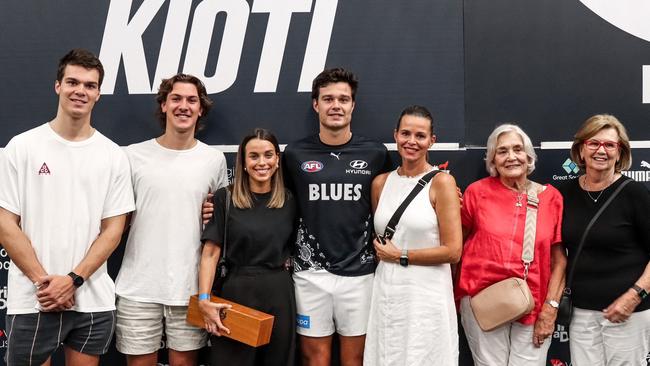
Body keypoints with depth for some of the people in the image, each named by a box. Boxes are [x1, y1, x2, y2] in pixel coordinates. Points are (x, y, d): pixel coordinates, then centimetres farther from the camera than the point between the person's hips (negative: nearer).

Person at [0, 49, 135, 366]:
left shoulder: (113, 155, 3)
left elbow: (113, 229, 1)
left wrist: (73, 280, -11)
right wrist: (44, 281, -11)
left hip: (94, 302, 2)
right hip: (32, 301, -1)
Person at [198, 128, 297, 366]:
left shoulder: (289, 201, 6)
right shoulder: (224, 198, -4)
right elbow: (210, 253, -7)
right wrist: (204, 299, -14)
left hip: (279, 294, 3)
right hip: (236, 292, -3)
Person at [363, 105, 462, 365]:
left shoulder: (442, 182, -7)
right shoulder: (381, 182, 7)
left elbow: (453, 251, -12)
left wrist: (401, 256, -8)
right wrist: (382, 253, 4)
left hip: (427, 293, -4)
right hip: (386, 292, 5)